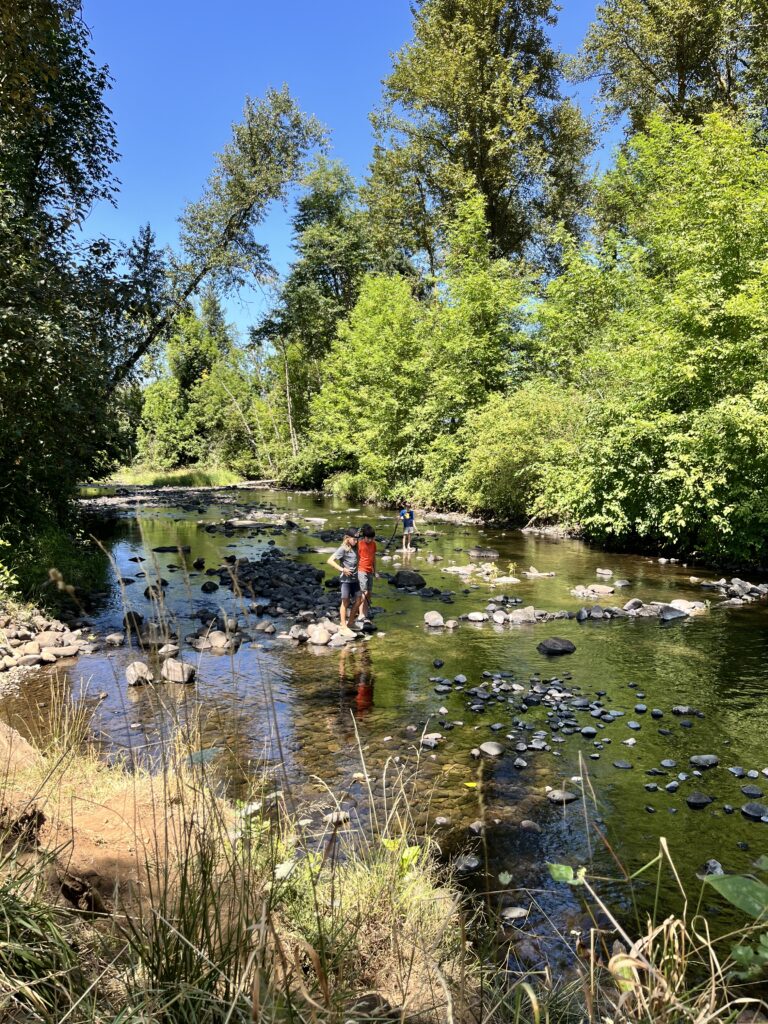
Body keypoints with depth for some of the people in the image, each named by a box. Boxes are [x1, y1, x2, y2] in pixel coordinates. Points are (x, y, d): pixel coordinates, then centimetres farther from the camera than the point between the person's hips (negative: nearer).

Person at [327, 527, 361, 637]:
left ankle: (350, 623, 23)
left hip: (354, 579, 7)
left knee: (357, 601, 9)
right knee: (345, 602, 0)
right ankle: (344, 628, 7)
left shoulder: (354, 548, 8)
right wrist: (342, 569, -21)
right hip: (345, 579, -7)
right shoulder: (342, 549, -13)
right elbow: (330, 561, -19)